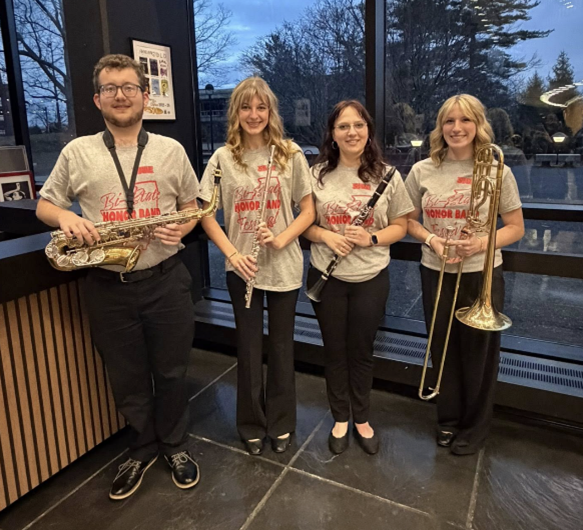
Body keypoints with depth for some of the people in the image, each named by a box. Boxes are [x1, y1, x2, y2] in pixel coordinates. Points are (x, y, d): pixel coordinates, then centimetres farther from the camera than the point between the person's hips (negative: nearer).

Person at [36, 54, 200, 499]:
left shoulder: (171, 150, 3)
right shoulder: (77, 152, 1)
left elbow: (192, 205, 11)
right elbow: (44, 205, 10)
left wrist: (180, 229, -11)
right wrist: (65, 217, -12)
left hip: (166, 280, 0)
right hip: (108, 288, 1)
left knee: (171, 372, 13)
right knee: (127, 379, 15)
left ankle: (175, 443, 39)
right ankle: (144, 448, 40)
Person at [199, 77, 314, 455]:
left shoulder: (290, 154, -1)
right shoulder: (223, 158, -1)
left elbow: (308, 211, 0)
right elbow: (206, 214, 1)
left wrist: (282, 239, -17)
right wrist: (232, 254, -13)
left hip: (285, 266, 0)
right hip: (242, 267, 0)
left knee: (282, 345, 11)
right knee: (249, 346, 12)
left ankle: (281, 422, 33)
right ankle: (252, 424, 32)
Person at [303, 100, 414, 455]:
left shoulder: (386, 175, -4)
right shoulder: (317, 174, -1)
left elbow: (400, 226, 1)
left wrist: (372, 238, -18)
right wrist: (326, 236, -16)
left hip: (371, 278, -1)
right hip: (327, 277, 1)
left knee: (362, 350, 13)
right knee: (335, 349, 13)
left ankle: (362, 419, 36)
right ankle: (340, 419, 35)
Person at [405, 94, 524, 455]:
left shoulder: (497, 171, -6)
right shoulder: (422, 171, -1)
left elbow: (516, 227, -1)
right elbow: (409, 221, 8)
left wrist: (483, 242, -20)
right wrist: (432, 240, -13)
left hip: (482, 276, -2)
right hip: (436, 274, 2)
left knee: (479, 355, 10)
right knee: (444, 350, 15)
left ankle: (474, 428, 33)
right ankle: (448, 419, 38)